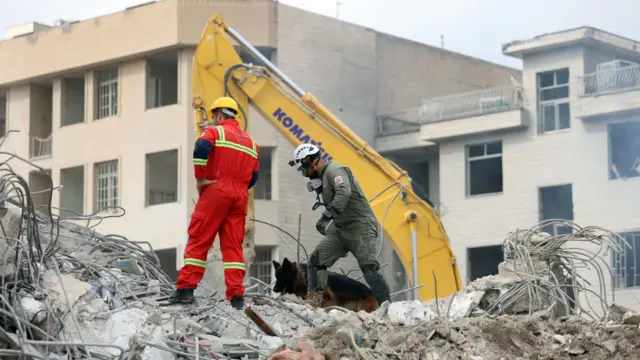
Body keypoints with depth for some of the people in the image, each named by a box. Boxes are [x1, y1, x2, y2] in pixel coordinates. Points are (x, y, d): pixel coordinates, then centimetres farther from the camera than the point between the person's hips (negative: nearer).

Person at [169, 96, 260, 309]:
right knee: (233, 245, 4)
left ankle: (185, 289, -8)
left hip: (216, 190, -5)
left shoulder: (215, 131, 4)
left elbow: (201, 148, -18)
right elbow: (253, 177, 17)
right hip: (240, 195, 5)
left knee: (198, 240, -3)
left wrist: (200, 178, -11)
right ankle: (237, 296, -4)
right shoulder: (251, 142, 22)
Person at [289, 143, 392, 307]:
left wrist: (326, 217, -33)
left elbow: (344, 192, -29)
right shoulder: (323, 176, 20)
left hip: (361, 226, -10)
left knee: (369, 268, -17)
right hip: (340, 228, 10)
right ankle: (314, 298, -1)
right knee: (316, 259, 0)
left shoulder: (334, 170, -12)